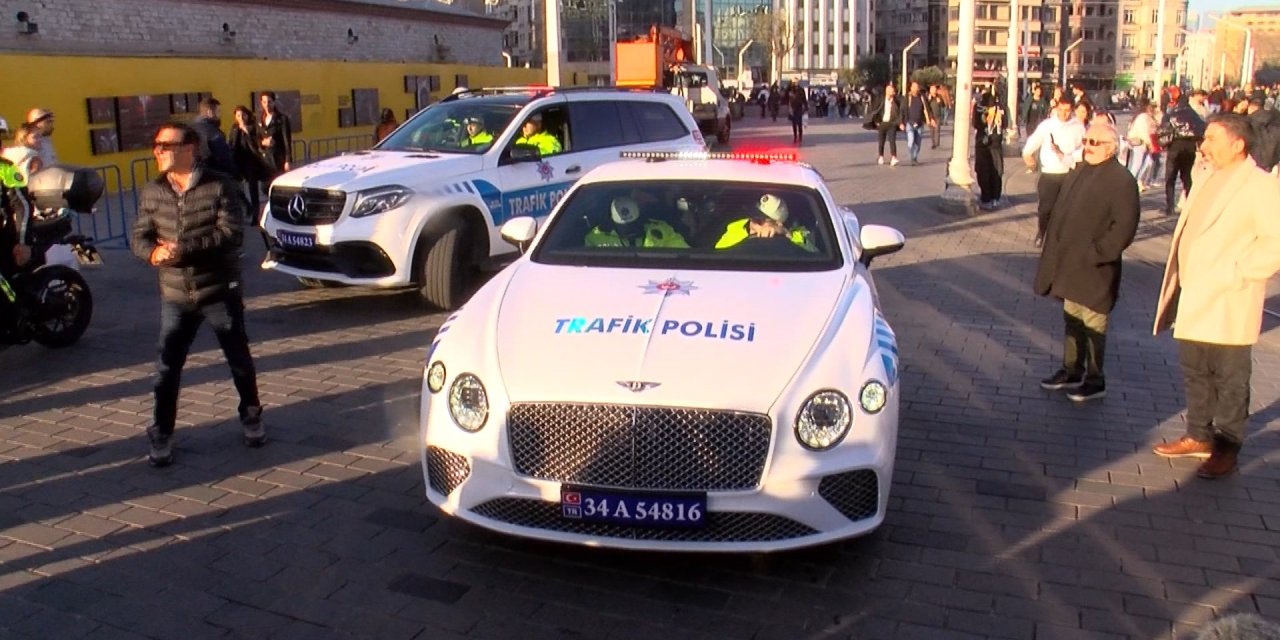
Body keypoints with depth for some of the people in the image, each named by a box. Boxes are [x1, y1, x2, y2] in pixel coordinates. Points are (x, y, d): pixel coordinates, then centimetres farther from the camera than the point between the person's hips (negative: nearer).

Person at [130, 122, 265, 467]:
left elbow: (230, 232, -18)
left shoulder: (220, 186, -9)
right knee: (167, 369, 2)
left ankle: (251, 417, 33)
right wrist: (153, 252, -20)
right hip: (175, 296, 3)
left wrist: (185, 249, -26)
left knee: (239, 361, 12)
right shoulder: (152, 192, 4)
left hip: (220, 292, -3)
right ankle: (161, 434, 16)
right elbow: (140, 237, 3)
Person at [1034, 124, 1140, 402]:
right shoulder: (1078, 173, 10)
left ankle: (1095, 380, 15)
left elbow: (1124, 228, -19)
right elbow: (1060, 214, 16)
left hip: (1095, 270, -8)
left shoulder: (1121, 180, -14)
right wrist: (1054, 253, 10)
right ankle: (1071, 371, 30)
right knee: (1072, 319, 17)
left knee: (1092, 324, 2)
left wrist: (1094, 253, -19)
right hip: (1070, 266, 8)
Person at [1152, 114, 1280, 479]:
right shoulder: (1208, 181, 14)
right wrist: (1182, 279, 8)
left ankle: (1226, 448, 17)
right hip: (1194, 301, 8)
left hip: (1228, 308, -8)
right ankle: (1199, 436, 32)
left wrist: (1235, 272, -22)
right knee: (1195, 374, 18)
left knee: (1230, 380, 5)